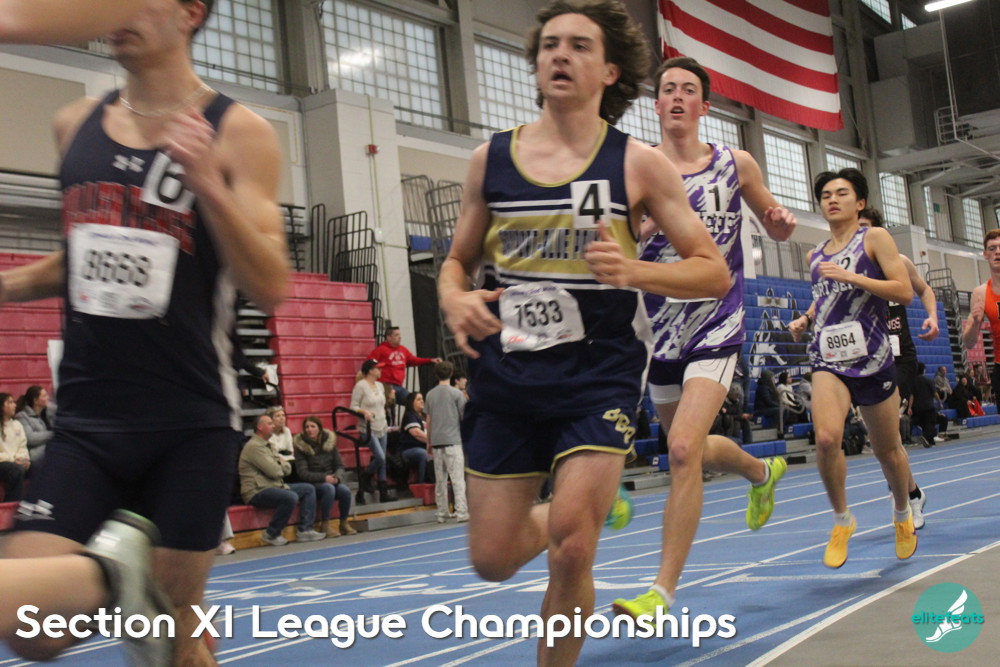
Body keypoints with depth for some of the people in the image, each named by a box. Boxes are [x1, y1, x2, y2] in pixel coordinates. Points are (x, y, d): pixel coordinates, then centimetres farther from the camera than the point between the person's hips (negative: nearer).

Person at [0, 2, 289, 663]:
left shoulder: (237, 132, -5)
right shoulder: (75, 125, 8)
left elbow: (270, 287, -12)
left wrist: (206, 182, -23)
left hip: (191, 426, -3)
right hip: (86, 419, 4)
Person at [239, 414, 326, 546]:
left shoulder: (268, 446, 18)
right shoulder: (254, 446, -14)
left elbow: (287, 469, 14)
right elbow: (274, 471, -20)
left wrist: (283, 465, -9)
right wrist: (282, 466, 2)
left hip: (275, 486, 11)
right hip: (257, 492, -11)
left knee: (308, 489, 7)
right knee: (290, 497, -33)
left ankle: (305, 530, -1)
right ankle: (271, 534, -16)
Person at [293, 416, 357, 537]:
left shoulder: (329, 442, 5)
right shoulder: (301, 446, -6)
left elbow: (340, 466, 6)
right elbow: (302, 473, -11)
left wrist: (337, 477, -17)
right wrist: (324, 477, -22)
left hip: (331, 480, 4)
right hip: (312, 484, -4)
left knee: (345, 490, -27)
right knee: (329, 488, -34)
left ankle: (344, 523, -6)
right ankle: (325, 525, -24)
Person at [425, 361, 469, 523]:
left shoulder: (430, 394, 8)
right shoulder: (456, 393, -5)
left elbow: (429, 420, 13)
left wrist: (429, 441, 20)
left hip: (436, 442, 4)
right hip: (453, 440, -4)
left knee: (440, 479, 9)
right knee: (458, 478, -4)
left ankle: (442, 513, 12)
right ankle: (461, 512, -9)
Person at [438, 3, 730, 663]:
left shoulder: (638, 163, -2)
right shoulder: (490, 158, 5)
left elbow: (715, 272, -2)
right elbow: (457, 262, 15)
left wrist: (634, 271, -21)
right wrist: (455, 301, -9)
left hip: (599, 373, -3)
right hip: (505, 373, 3)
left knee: (570, 552, -16)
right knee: (493, 560, 6)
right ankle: (595, 506, 38)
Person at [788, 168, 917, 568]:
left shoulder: (874, 239, 0)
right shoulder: (815, 256, 14)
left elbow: (904, 292, -11)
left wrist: (852, 276, -18)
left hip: (872, 359, -2)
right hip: (829, 359, 2)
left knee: (887, 450, 11)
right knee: (826, 438, -23)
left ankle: (903, 514, 40)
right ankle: (842, 520, -2)